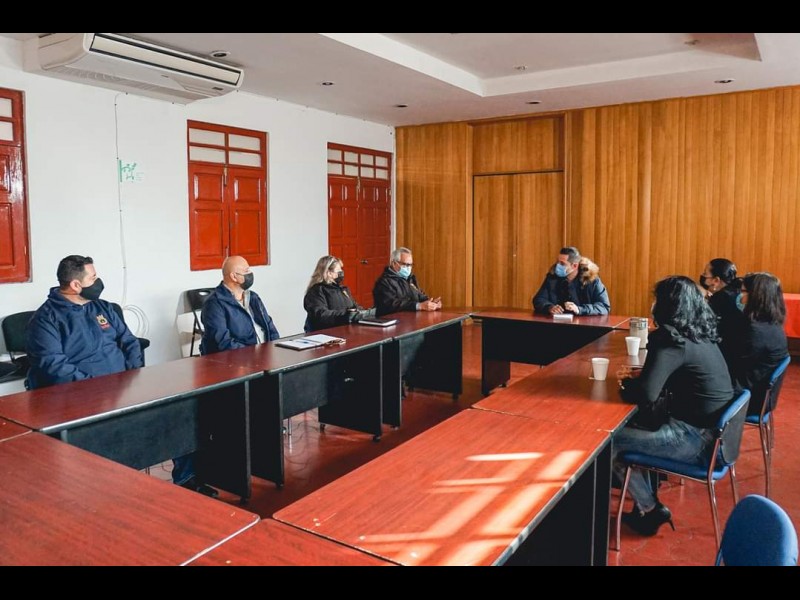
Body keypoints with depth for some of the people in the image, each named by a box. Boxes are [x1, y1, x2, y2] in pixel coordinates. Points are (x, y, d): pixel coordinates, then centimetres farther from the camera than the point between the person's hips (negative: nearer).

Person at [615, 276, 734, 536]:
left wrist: (625, 384, -6)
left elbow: (645, 395, -27)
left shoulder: (671, 341, -21)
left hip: (697, 440, -9)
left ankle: (650, 510, 13)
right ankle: (647, 503, 24)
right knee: (635, 424, 20)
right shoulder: (701, 336, 6)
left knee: (610, 442, -2)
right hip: (714, 432, 9)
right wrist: (638, 379, 7)